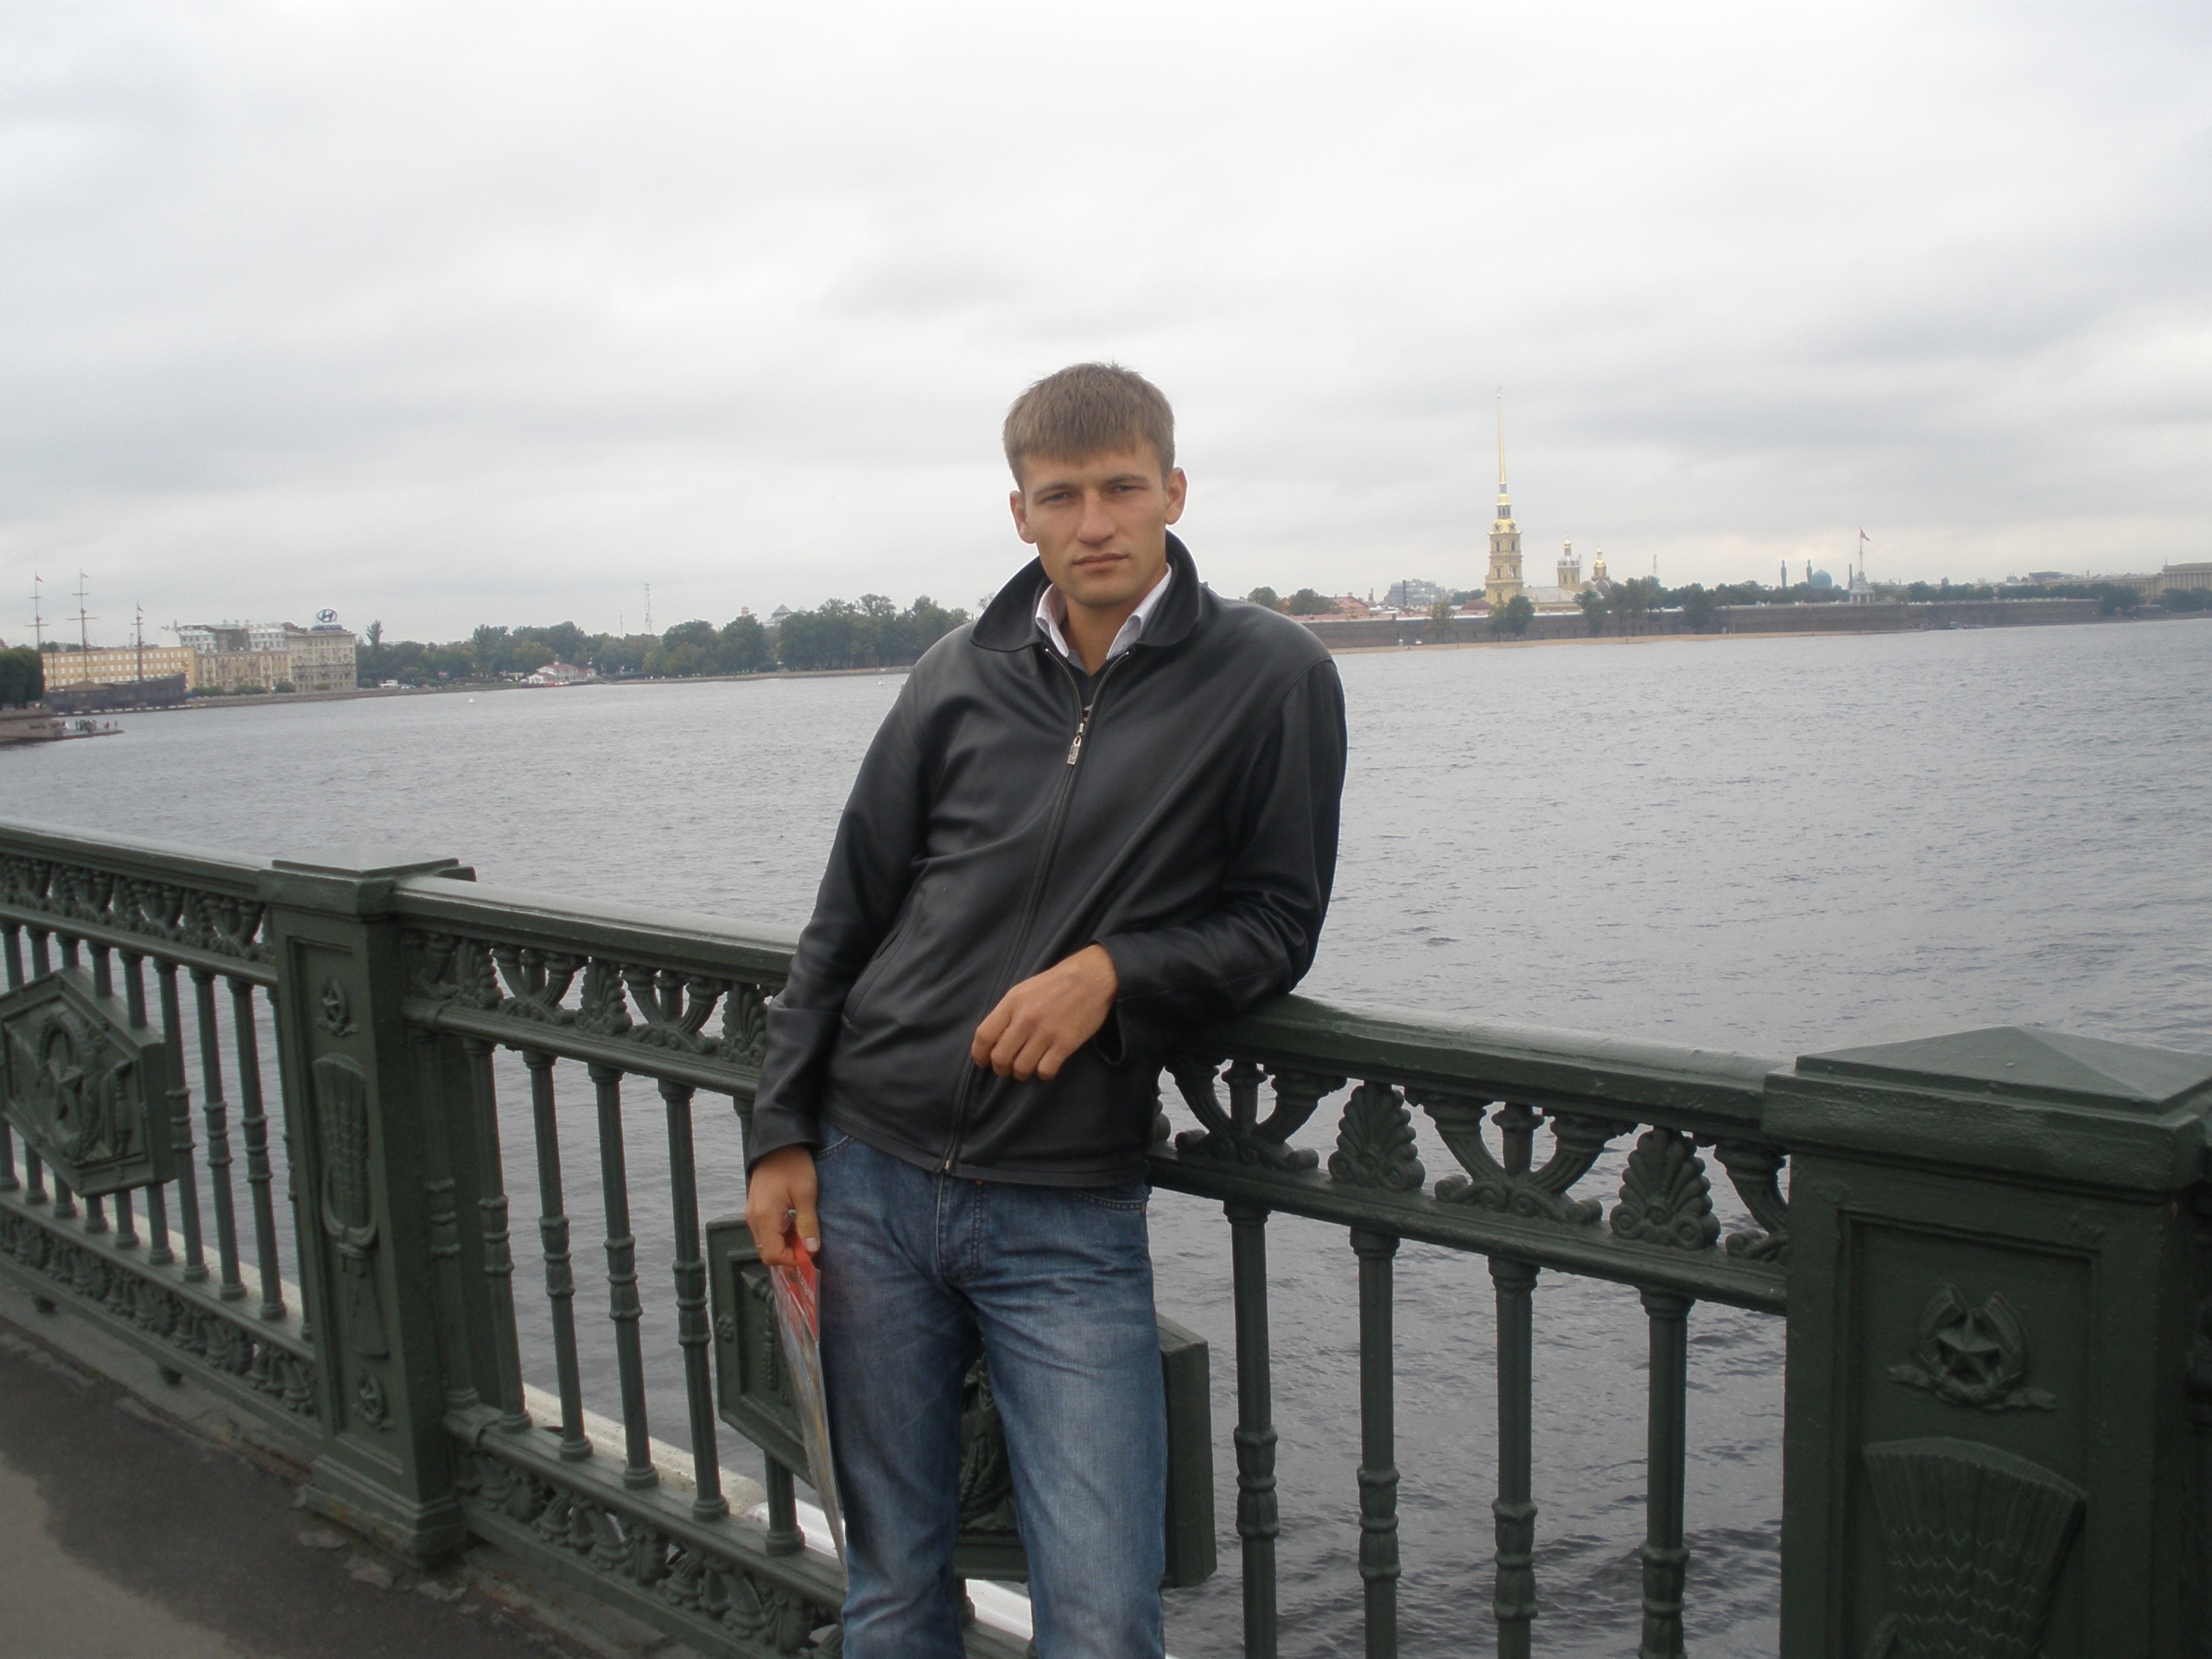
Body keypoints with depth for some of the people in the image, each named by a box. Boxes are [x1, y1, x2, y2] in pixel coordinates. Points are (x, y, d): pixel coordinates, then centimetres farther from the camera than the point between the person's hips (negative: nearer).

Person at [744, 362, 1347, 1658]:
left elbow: (1277, 921, 0)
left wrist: (1113, 972, -17)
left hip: (1070, 1217, -2)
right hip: (871, 1178, 3)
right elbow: (844, 923, 11)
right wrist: (783, 1136, 7)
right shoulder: (963, 677, 5)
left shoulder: (1272, 678, -3)